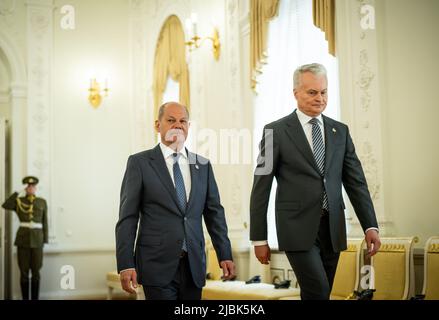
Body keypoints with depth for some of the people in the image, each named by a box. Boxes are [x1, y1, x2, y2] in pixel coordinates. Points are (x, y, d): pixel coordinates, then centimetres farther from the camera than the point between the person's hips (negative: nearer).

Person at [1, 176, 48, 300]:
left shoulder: (42, 202, 8)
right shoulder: (18, 201, 6)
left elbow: (44, 222, 8)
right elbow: (5, 206, -15)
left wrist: (45, 240, 2)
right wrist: (18, 192, -8)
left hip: (37, 240, 0)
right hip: (23, 239, 0)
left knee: (36, 272, 3)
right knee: (24, 272, 1)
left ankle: (35, 299, 12)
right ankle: (25, 299, 10)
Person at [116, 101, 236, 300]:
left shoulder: (203, 165, 12)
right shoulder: (140, 163, 1)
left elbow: (214, 213, 13)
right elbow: (127, 217, -3)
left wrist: (225, 255, 5)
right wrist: (125, 265, -10)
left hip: (193, 266, 4)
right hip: (157, 266, -3)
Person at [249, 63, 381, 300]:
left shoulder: (340, 131, 11)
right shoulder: (276, 131, -2)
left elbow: (356, 182, 10)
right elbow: (261, 187, -1)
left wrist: (370, 226, 0)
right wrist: (259, 238, -3)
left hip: (332, 229, 4)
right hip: (298, 228, -4)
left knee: (316, 295, 9)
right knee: (318, 293, -15)